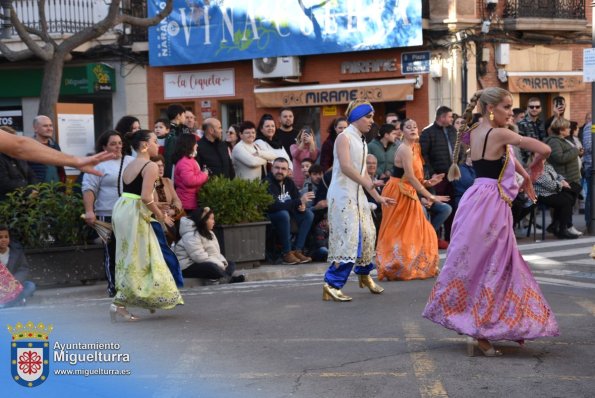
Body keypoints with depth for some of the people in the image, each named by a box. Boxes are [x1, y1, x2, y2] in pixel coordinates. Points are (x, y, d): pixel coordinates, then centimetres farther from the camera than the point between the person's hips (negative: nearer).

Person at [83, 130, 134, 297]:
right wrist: (89, 211, -18)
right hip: (108, 216, -5)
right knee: (111, 252, -1)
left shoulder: (131, 162, 14)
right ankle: (114, 286, 6)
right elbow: (89, 188, -9)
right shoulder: (97, 164, -3)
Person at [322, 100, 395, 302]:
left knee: (367, 235, 12)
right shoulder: (344, 138, -10)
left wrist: (378, 197, 16)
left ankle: (364, 274, 33)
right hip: (342, 194, -9)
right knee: (348, 238, -14)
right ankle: (331, 285, -13)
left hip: (358, 194, 9)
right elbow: (346, 167, -22)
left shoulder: (362, 142, 17)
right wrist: (368, 184, -29)